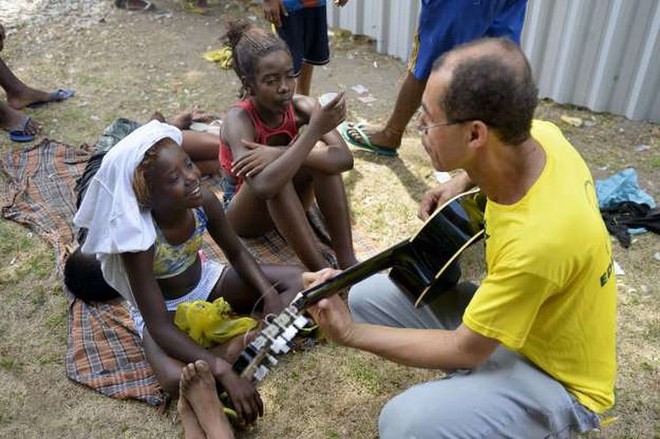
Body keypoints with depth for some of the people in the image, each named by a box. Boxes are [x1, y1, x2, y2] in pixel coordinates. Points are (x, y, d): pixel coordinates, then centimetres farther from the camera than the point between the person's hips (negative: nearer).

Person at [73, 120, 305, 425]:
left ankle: (245, 343, -20)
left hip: (204, 281, 6)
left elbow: (237, 253, -4)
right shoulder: (139, 239, -34)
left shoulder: (203, 200, -22)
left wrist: (270, 295, -21)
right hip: (164, 309, -5)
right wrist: (222, 372, -41)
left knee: (298, 280, -7)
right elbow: (159, 327, -32)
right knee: (177, 379, -37)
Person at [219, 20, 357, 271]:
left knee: (322, 154, -24)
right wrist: (314, 130, -44)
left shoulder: (301, 106, -18)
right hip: (244, 213, -4)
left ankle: (347, 262, -24)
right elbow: (263, 185, -47)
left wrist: (280, 153, -40)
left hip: (287, 205, 4)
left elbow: (345, 159, -30)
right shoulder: (239, 119, -30)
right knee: (271, 176, -37)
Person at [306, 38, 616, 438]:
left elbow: (465, 351, -24)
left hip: (558, 378, -7)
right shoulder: (537, 134, -18)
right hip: (505, 311, 7)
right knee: (368, 297, 0)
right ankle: (468, 385, 13)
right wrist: (463, 183, -2)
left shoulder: (537, 240, -38)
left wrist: (351, 334, -20)